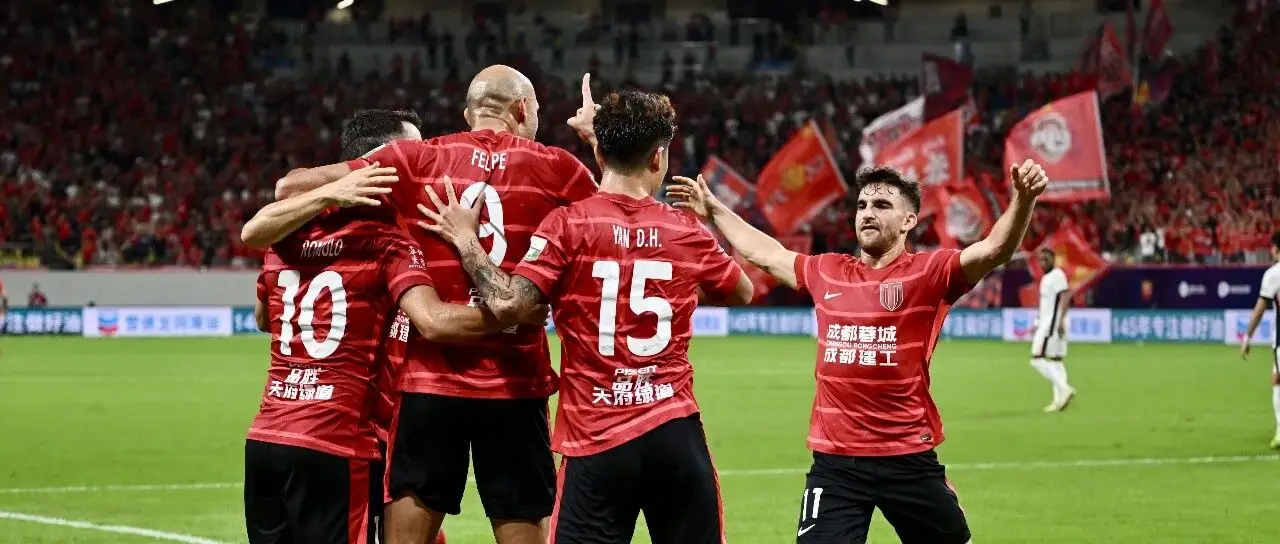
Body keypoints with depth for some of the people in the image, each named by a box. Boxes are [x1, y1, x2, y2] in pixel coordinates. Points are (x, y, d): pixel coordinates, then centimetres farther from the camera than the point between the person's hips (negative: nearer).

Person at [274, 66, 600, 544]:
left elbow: (292, 187, -3)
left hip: (429, 379, 0)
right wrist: (595, 135, 23)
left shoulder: (418, 160, 1)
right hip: (515, 384, 0)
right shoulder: (553, 168, 1)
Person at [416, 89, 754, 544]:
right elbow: (743, 292, 24)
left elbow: (508, 303, -15)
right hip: (676, 433, 2)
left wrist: (466, 241, 0)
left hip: (596, 440, -2)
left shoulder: (567, 226, -5)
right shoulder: (688, 233, 6)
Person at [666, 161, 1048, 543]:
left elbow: (995, 249, -17)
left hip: (908, 458, -3)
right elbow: (766, 254, 28)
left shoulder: (928, 272, -3)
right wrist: (714, 210, 37)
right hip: (834, 460, 3)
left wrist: (1023, 199, -35)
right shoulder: (827, 273, 11)